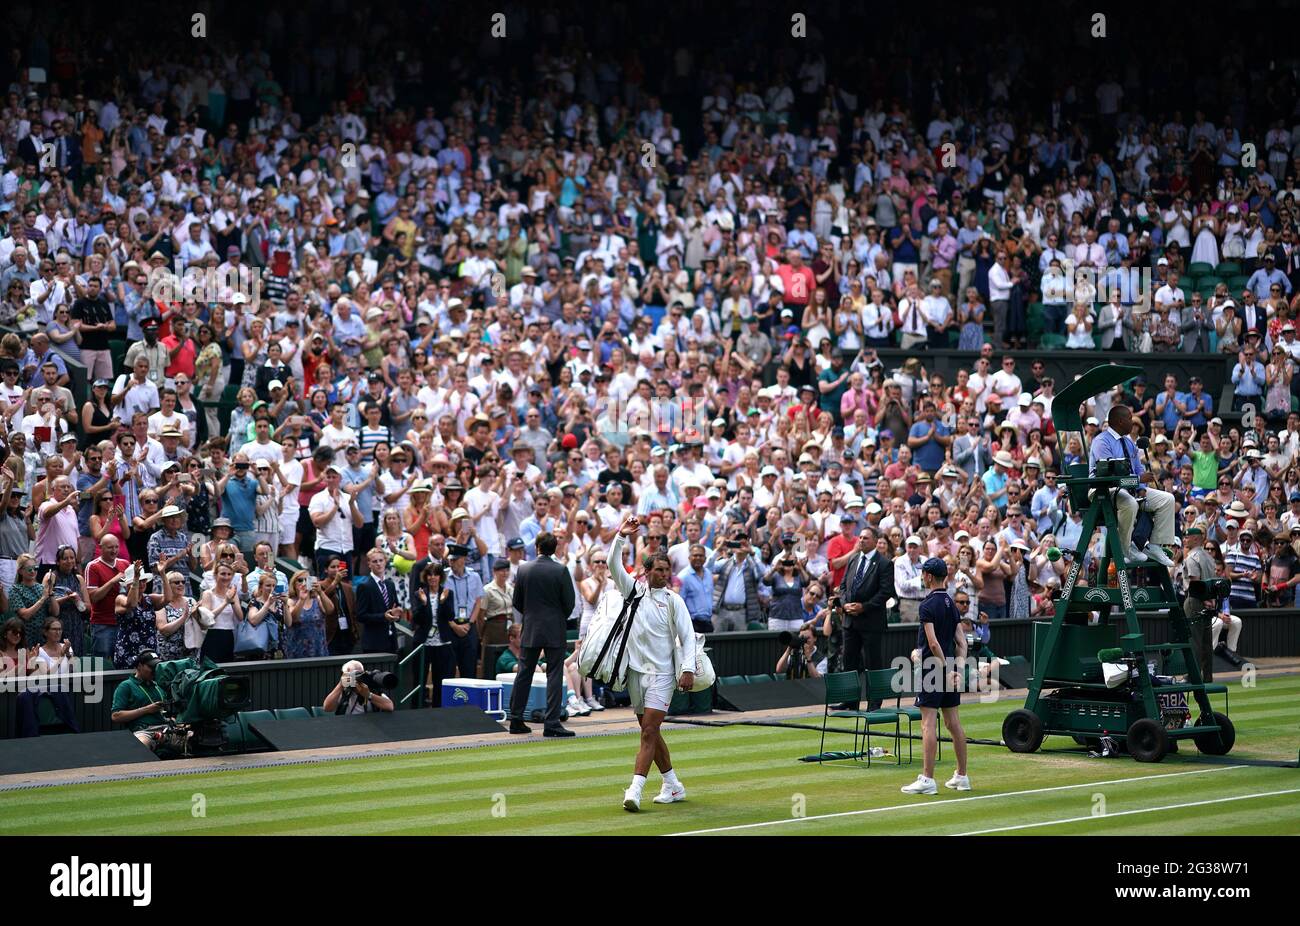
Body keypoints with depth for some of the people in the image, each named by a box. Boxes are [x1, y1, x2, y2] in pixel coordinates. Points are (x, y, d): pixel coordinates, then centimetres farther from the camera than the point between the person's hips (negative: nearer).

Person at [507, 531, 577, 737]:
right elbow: (569, 602, -7)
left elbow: (517, 602, 5)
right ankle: (552, 723, -5)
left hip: (530, 629, 3)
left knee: (524, 674, 12)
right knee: (554, 675, -1)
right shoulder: (560, 570, -11)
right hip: (555, 630, -3)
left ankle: (516, 720, 16)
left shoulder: (524, 569, -2)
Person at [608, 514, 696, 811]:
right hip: (636, 672, 5)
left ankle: (635, 791, -19)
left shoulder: (673, 600, -2)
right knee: (650, 732, 11)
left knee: (649, 732, -12)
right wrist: (621, 537, -10)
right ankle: (673, 785, 23)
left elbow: (688, 636, -4)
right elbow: (614, 565, 2)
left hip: (661, 675, -5)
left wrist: (688, 669, -15)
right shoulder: (633, 590, 7)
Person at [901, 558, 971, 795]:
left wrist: (947, 670, -15)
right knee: (953, 722, 12)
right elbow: (961, 642, 9)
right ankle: (962, 776, 17)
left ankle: (927, 779, -11)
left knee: (929, 724, -8)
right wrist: (958, 669, 3)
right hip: (950, 671, 8)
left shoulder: (928, 606, -12)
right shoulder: (952, 604, 12)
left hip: (933, 668, -8)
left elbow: (933, 643, -19)